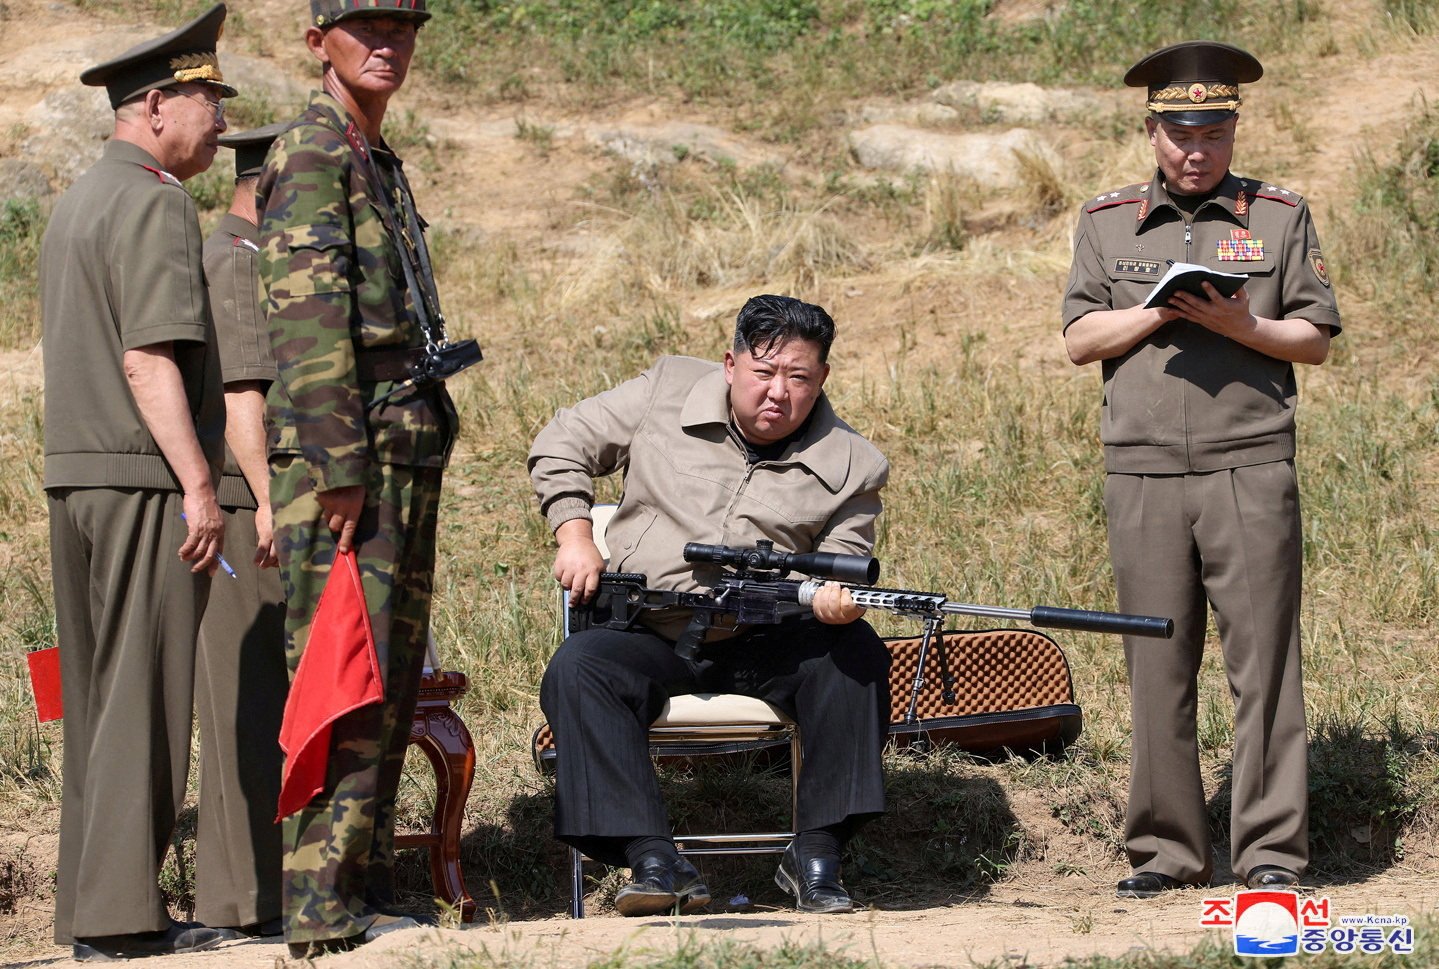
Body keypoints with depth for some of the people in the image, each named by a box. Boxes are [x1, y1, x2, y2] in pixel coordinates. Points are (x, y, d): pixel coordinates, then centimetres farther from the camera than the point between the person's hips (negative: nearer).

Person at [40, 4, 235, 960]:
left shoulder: (78, 200, 18)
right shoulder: (154, 203, -12)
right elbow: (150, 359, -20)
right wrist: (199, 487, -21)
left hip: (77, 482, 9)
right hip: (146, 482, -9)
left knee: (98, 693, 10)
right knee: (146, 693, -7)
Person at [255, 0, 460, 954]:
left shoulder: (380, 161, 20)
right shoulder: (310, 153, -9)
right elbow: (308, 317, -17)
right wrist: (337, 467, -22)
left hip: (408, 446, 10)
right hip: (347, 449, -10)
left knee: (391, 681, 11)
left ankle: (368, 894, 15)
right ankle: (324, 909, -10)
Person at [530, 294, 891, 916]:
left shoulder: (851, 467, 2)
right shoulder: (667, 393, 4)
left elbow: (842, 565, 2)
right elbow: (562, 446, 13)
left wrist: (834, 597, -24)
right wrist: (575, 537, -1)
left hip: (770, 643, 0)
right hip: (649, 635, 0)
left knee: (857, 654, -28)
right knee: (575, 670, -30)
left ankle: (816, 856, -22)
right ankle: (655, 863, -34)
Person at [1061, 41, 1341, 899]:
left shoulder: (1280, 216, 10)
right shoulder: (1107, 223, 14)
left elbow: (1315, 340, 7)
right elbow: (1081, 340, 8)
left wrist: (1240, 325, -11)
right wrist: (1160, 313, -7)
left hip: (1251, 466, -2)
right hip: (1144, 472, 2)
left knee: (1264, 658, -5)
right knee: (1158, 666, 3)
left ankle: (1272, 849, -2)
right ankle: (1166, 850, 8)